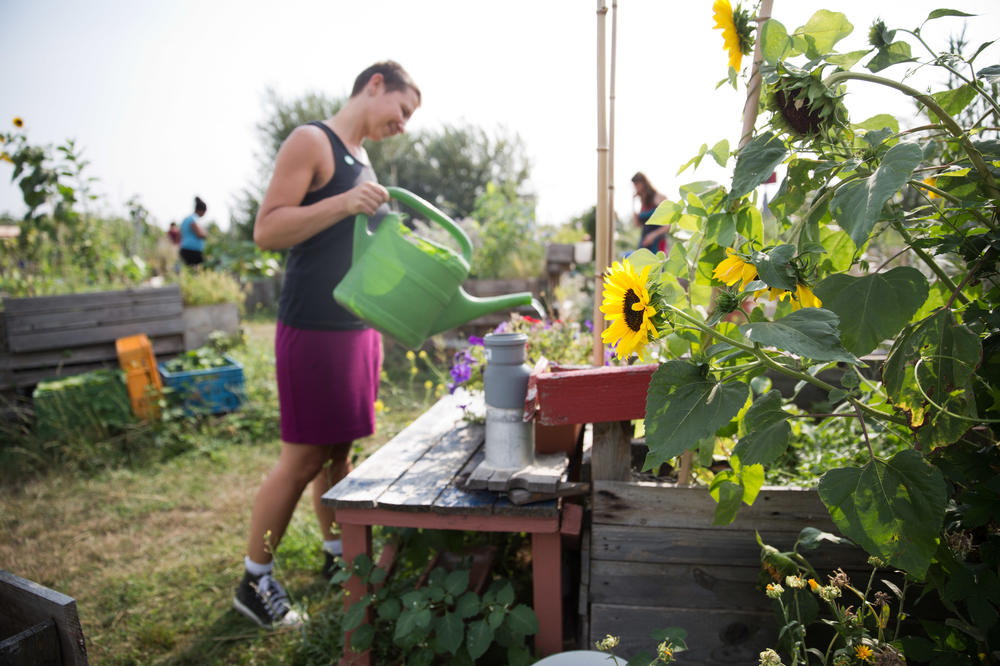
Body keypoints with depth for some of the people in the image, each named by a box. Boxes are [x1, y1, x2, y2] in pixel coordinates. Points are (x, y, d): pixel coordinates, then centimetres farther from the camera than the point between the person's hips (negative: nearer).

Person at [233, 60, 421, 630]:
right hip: (315, 328, -8)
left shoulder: (362, 160, 19)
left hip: (360, 325, 8)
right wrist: (344, 203, -26)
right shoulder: (312, 141, -7)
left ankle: (338, 554, 30)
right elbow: (267, 230, -16)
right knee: (304, 459, -2)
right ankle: (255, 581, 14)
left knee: (339, 449, 16)